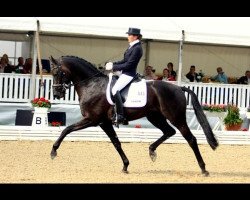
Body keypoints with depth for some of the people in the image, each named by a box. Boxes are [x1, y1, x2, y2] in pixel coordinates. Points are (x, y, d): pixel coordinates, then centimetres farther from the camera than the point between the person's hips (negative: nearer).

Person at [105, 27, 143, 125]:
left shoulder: (137, 48, -17)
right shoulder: (132, 46, 12)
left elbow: (128, 65, -20)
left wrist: (113, 67, -16)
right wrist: (113, 64, 5)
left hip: (128, 74, -11)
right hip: (124, 73, 11)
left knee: (115, 89, -26)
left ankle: (120, 116, -25)